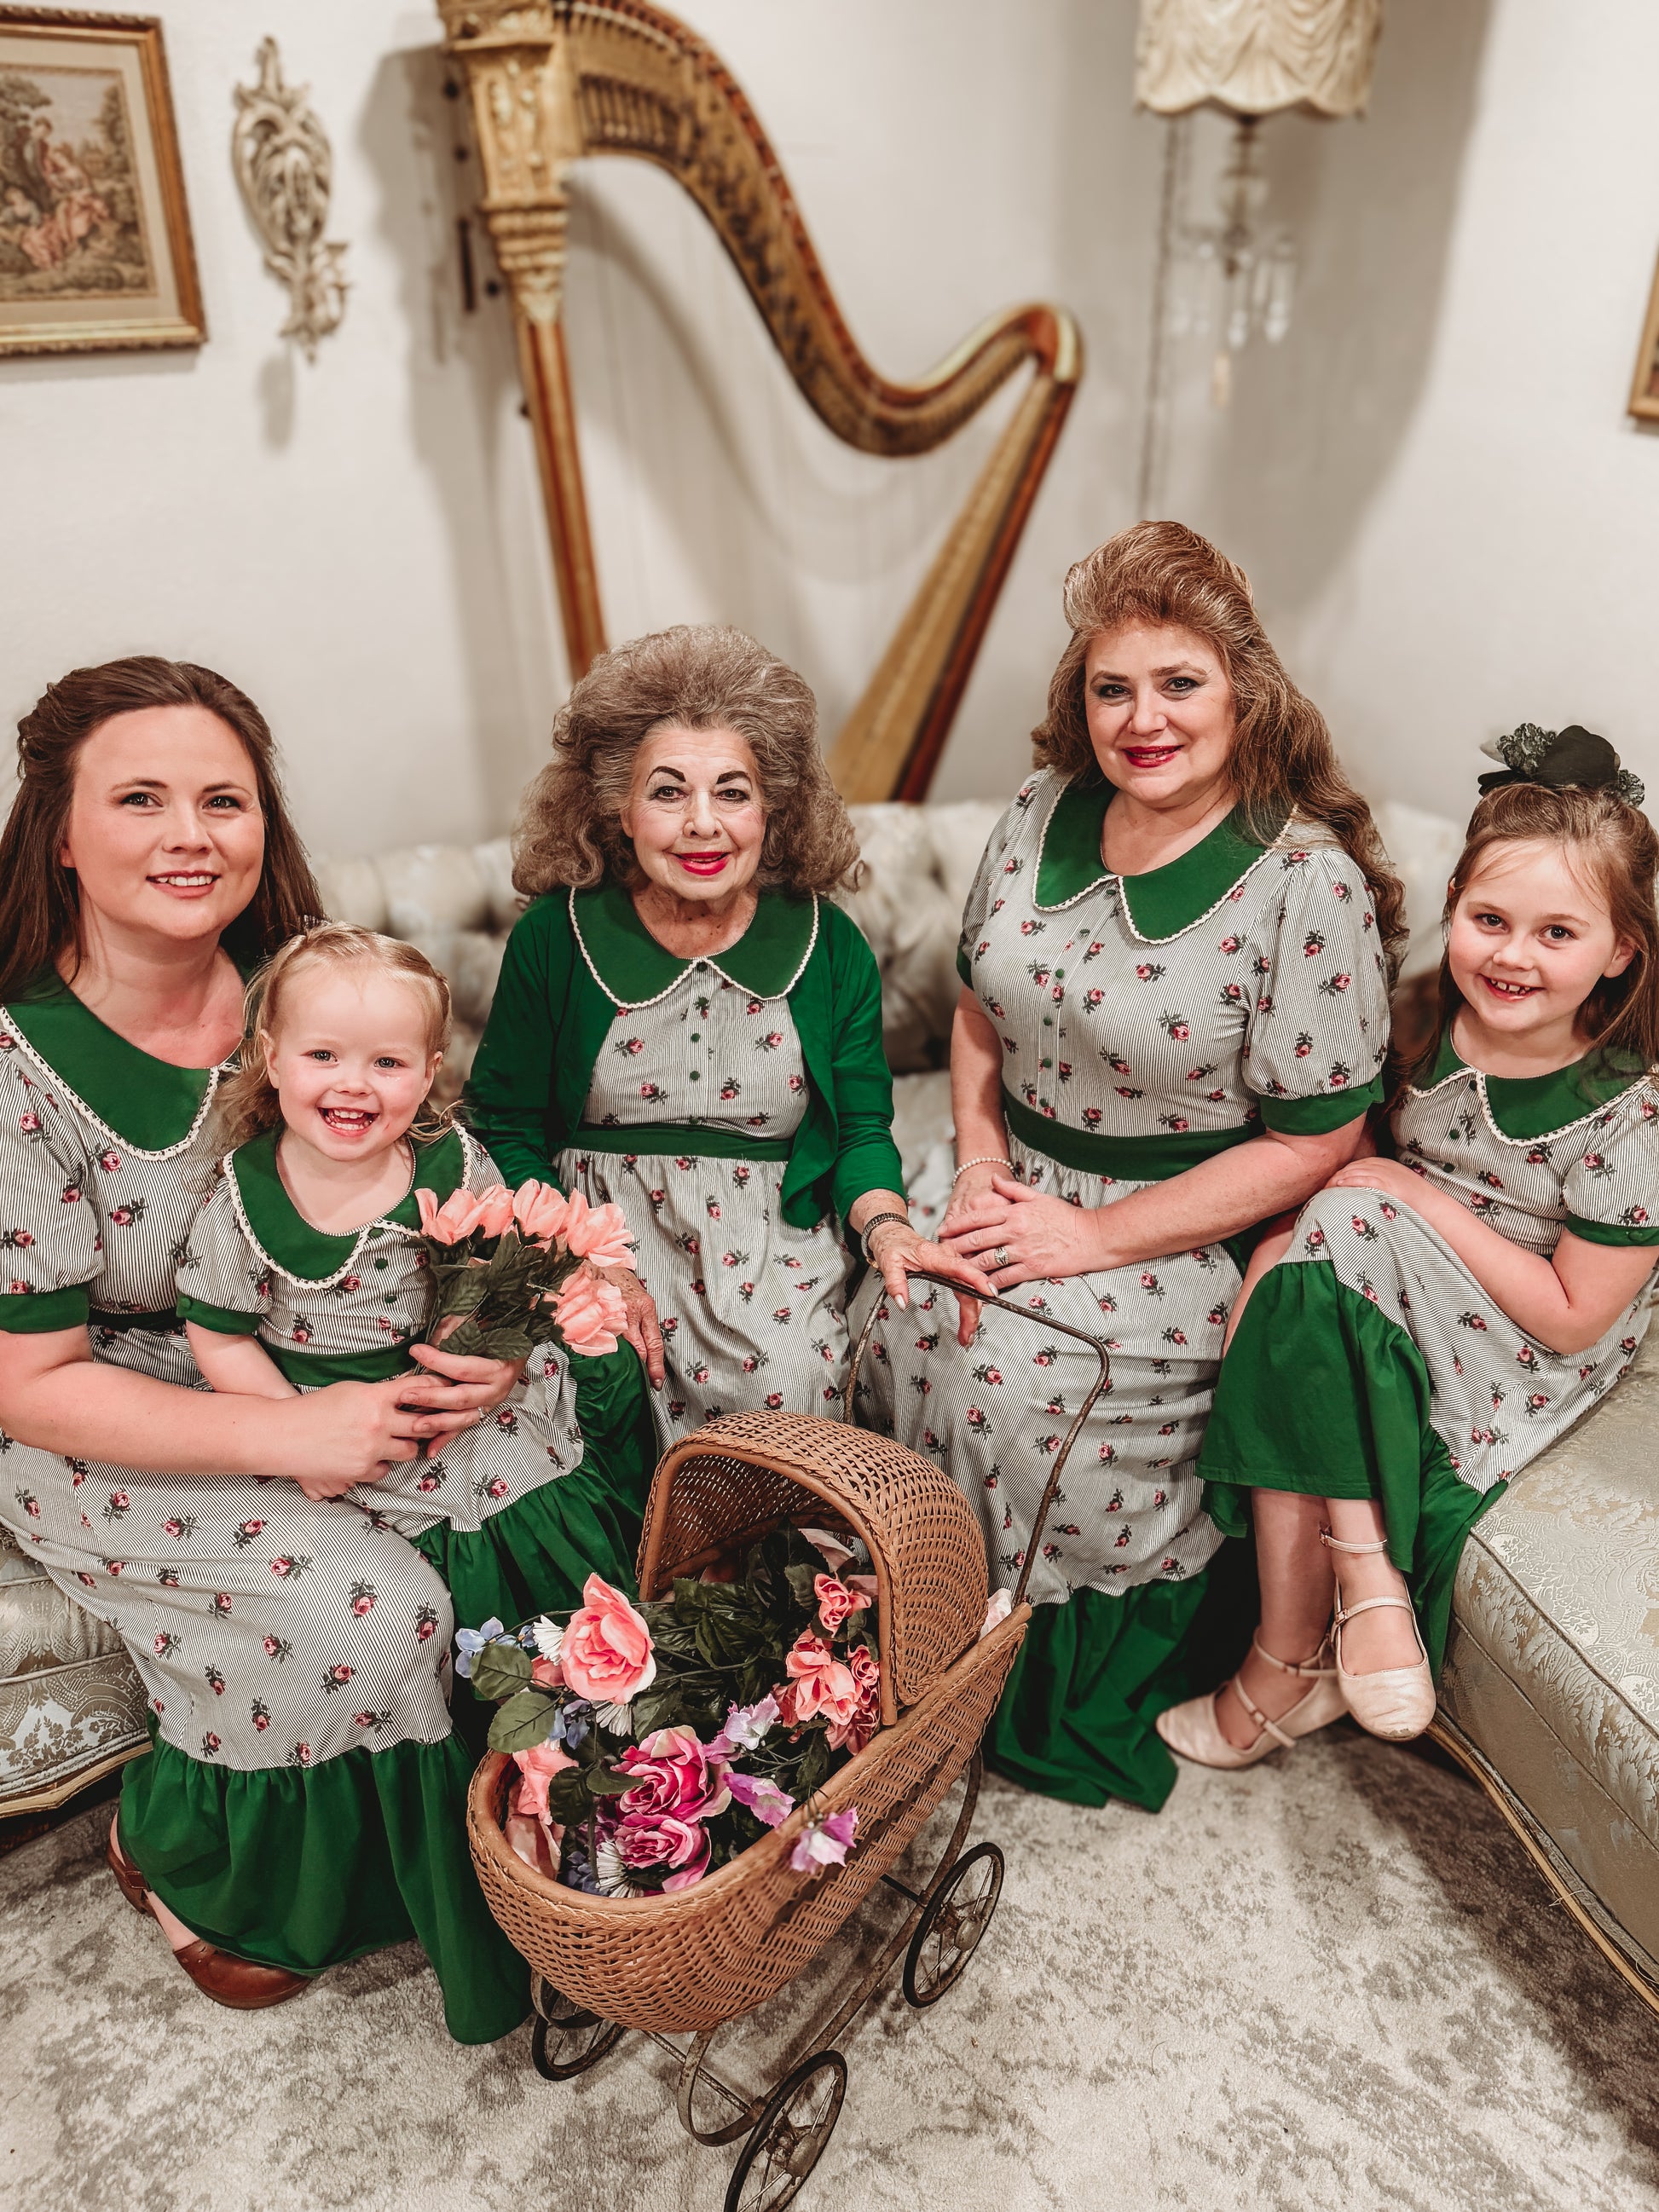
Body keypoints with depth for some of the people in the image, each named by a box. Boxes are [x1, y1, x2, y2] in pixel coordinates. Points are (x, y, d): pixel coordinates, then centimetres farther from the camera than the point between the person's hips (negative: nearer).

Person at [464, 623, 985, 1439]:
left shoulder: (828, 946, 0)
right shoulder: (553, 939, -2)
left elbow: (861, 1126, 5)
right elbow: (505, 1126, 2)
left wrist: (885, 1226, -17)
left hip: (776, 1249, 1)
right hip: (597, 1235, 0)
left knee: (783, 1384, -24)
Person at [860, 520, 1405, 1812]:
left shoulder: (1306, 880, -15)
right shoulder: (1046, 811, 3)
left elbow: (1316, 1137, -14)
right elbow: (981, 1005, 14)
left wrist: (1099, 1236, -18)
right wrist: (982, 1163, -3)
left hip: (1192, 1227, -5)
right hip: (1024, 1171, 6)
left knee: (1024, 1369, -25)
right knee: (906, 1312, -19)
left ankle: (1070, 1696, 5)